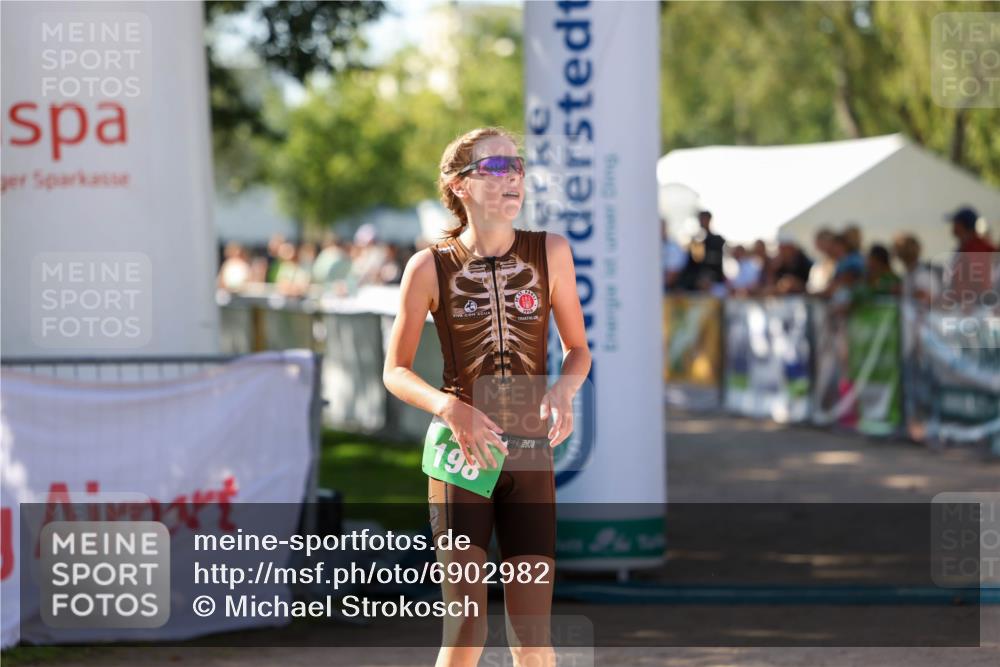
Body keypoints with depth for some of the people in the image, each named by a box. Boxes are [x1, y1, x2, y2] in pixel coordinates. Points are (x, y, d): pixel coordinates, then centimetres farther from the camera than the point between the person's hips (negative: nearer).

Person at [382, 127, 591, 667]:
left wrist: (564, 390, -12)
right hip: (462, 455, -2)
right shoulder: (430, 267, -4)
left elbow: (577, 348, 10)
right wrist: (449, 407, -18)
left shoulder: (550, 253, 1)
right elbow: (395, 371, 1)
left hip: (530, 459, 2)